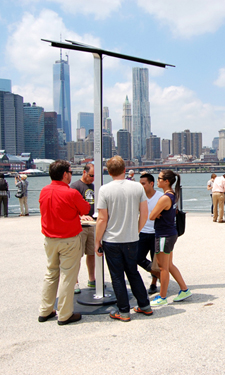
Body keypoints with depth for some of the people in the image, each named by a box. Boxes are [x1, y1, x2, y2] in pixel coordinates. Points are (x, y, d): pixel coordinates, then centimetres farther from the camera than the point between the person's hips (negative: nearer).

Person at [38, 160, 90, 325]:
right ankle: (64, 315, 12)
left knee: (51, 274, 17)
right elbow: (86, 209, -5)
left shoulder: (44, 192, -1)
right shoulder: (71, 193, -19)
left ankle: (45, 311, 26)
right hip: (69, 239, -6)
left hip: (49, 239, 6)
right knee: (67, 276, 4)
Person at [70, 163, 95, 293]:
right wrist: (81, 216, -33)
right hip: (79, 226, -7)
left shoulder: (93, 187, 15)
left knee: (92, 253, 14)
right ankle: (75, 282, 7)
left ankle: (92, 280, 27)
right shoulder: (75, 186, -8)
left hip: (92, 225, 7)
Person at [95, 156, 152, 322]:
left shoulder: (105, 190, -11)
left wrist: (97, 241, -1)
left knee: (117, 276, 9)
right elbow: (144, 214, -1)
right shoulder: (138, 187, -4)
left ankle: (123, 311, 18)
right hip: (132, 240, 3)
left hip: (112, 241, -3)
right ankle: (145, 305, 28)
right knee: (133, 272, 20)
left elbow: (102, 219, -11)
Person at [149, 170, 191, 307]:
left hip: (165, 236, -9)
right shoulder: (173, 195, 7)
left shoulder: (165, 198, -23)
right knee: (169, 265, 20)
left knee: (163, 268, 4)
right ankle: (185, 290, 28)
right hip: (171, 234, 9)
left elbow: (151, 216, -18)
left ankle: (162, 298, 17)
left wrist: (155, 214, 3)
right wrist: (158, 213, -4)